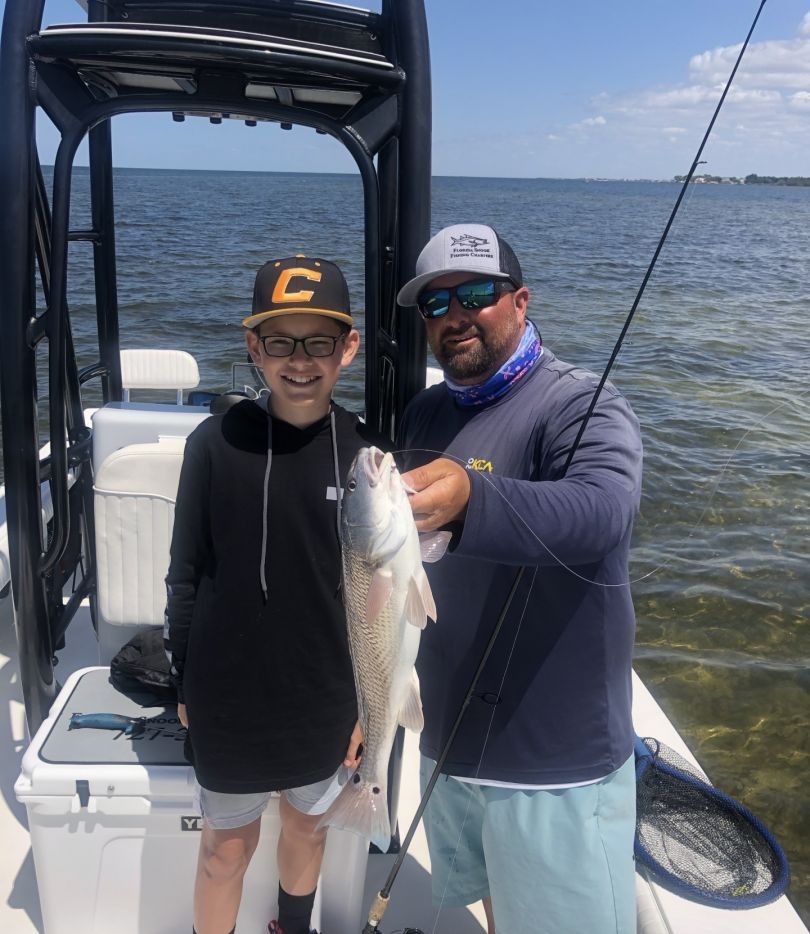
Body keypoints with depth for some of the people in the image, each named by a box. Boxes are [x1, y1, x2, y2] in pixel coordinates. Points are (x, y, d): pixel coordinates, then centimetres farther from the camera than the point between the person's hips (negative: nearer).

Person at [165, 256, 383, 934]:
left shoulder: (366, 453, -8)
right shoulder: (217, 444, -14)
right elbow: (187, 573, -5)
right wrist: (185, 685, 0)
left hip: (327, 699, 3)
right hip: (229, 697, -2)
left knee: (309, 826, 23)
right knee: (229, 844, 13)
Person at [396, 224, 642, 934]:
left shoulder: (582, 407, -16)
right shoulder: (423, 415, 5)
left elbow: (601, 511, -38)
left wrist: (469, 498, -55)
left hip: (557, 768, -6)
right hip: (450, 741, 6)